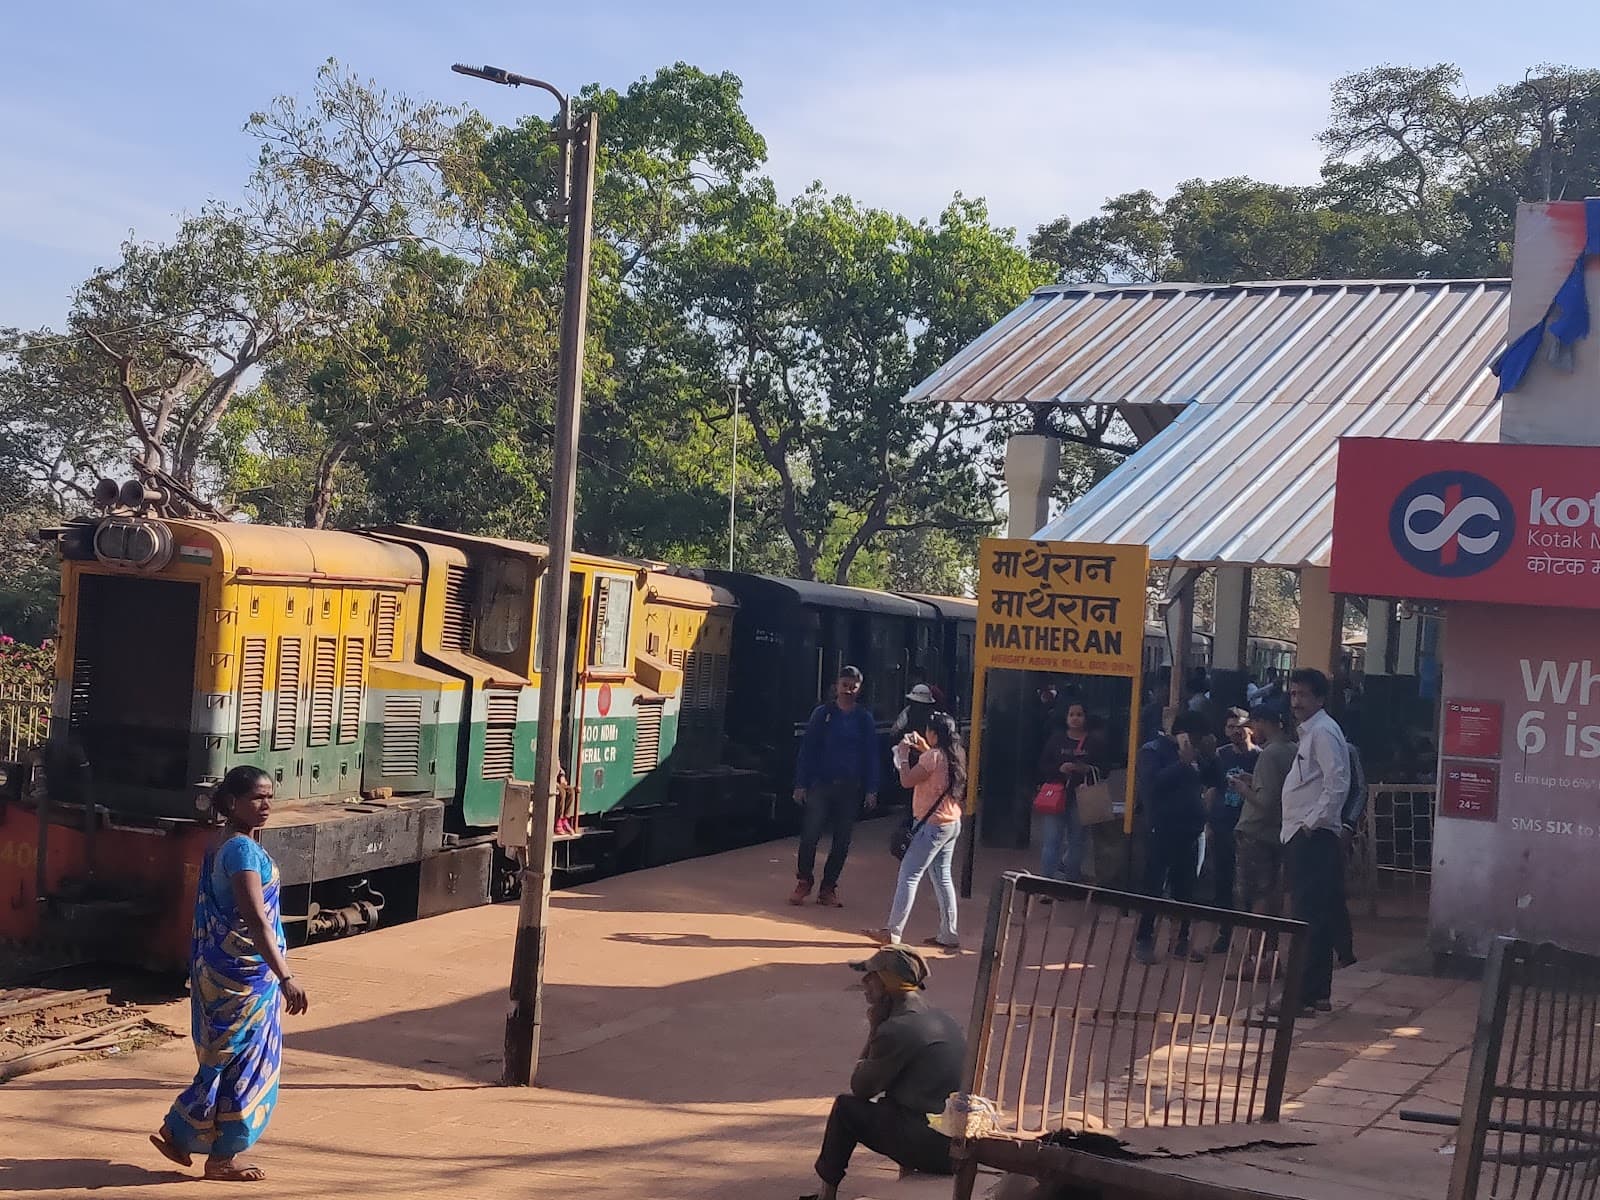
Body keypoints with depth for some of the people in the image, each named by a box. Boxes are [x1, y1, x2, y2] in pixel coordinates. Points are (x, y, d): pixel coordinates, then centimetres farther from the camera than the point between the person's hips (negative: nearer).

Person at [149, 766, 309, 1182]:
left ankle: (175, 1133, 25)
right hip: (244, 973, -10)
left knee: (224, 1057, 19)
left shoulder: (220, 845, 10)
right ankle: (222, 1157, 12)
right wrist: (285, 977, -32)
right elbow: (255, 919, -29)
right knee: (242, 1059, 2)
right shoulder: (243, 849, -21)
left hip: (222, 969, 10)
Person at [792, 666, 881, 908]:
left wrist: (871, 790, 0)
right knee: (810, 835, -7)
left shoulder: (865, 719, 4)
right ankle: (804, 881, 11)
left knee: (842, 841, 5)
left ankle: (828, 887, 16)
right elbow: (807, 749, 1)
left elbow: (871, 756, 6)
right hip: (820, 785, -1)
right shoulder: (822, 714, 1)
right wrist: (801, 785, -4)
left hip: (851, 788, 2)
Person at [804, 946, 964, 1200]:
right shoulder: (941, 1018, 12)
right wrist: (879, 1031, 14)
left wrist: (874, 1030, 1)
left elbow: (860, 1088, -1)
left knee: (845, 1107, 7)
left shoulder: (896, 1030, -15)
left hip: (932, 1147, -8)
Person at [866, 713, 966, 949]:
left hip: (933, 824, -9)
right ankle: (949, 934, 14)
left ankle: (893, 932, -3)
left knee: (909, 875, -4)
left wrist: (903, 757, -2)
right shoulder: (956, 755, 7)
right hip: (952, 824, 9)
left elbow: (907, 781, -16)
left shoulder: (933, 756, -18)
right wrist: (924, 750, 20)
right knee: (942, 876, 14)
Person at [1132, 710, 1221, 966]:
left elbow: (1213, 781, 14)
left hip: (1189, 832, 6)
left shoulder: (1195, 754, 11)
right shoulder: (1152, 751, -8)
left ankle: (1182, 940, 18)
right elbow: (1154, 783, -24)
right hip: (1162, 831, -6)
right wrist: (1183, 761, -25)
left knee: (1185, 888, 10)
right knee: (1154, 887, -3)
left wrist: (1210, 756, 0)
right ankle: (1143, 940, 5)